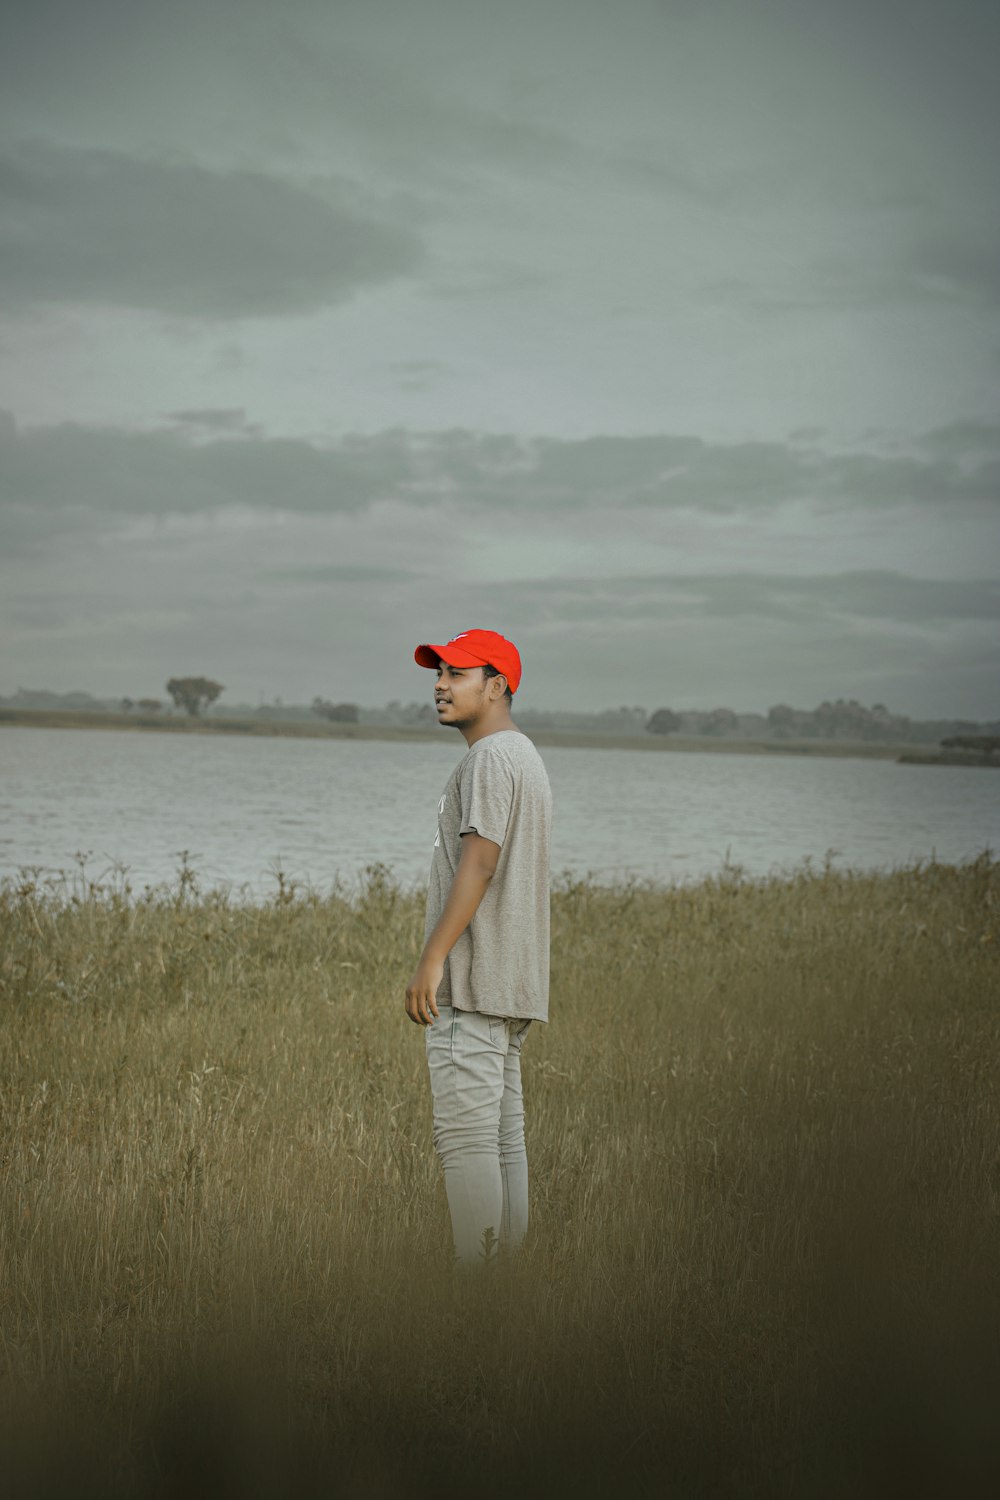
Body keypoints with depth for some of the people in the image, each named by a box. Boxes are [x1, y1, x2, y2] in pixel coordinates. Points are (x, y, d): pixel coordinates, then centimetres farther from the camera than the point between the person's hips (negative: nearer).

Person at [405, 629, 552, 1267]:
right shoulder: (528, 757, 21)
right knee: (504, 1134, 11)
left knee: (466, 1136, -10)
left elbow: (479, 861, -21)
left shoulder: (491, 756, -11)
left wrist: (432, 960, -22)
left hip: (474, 978, -11)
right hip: (514, 981, 11)